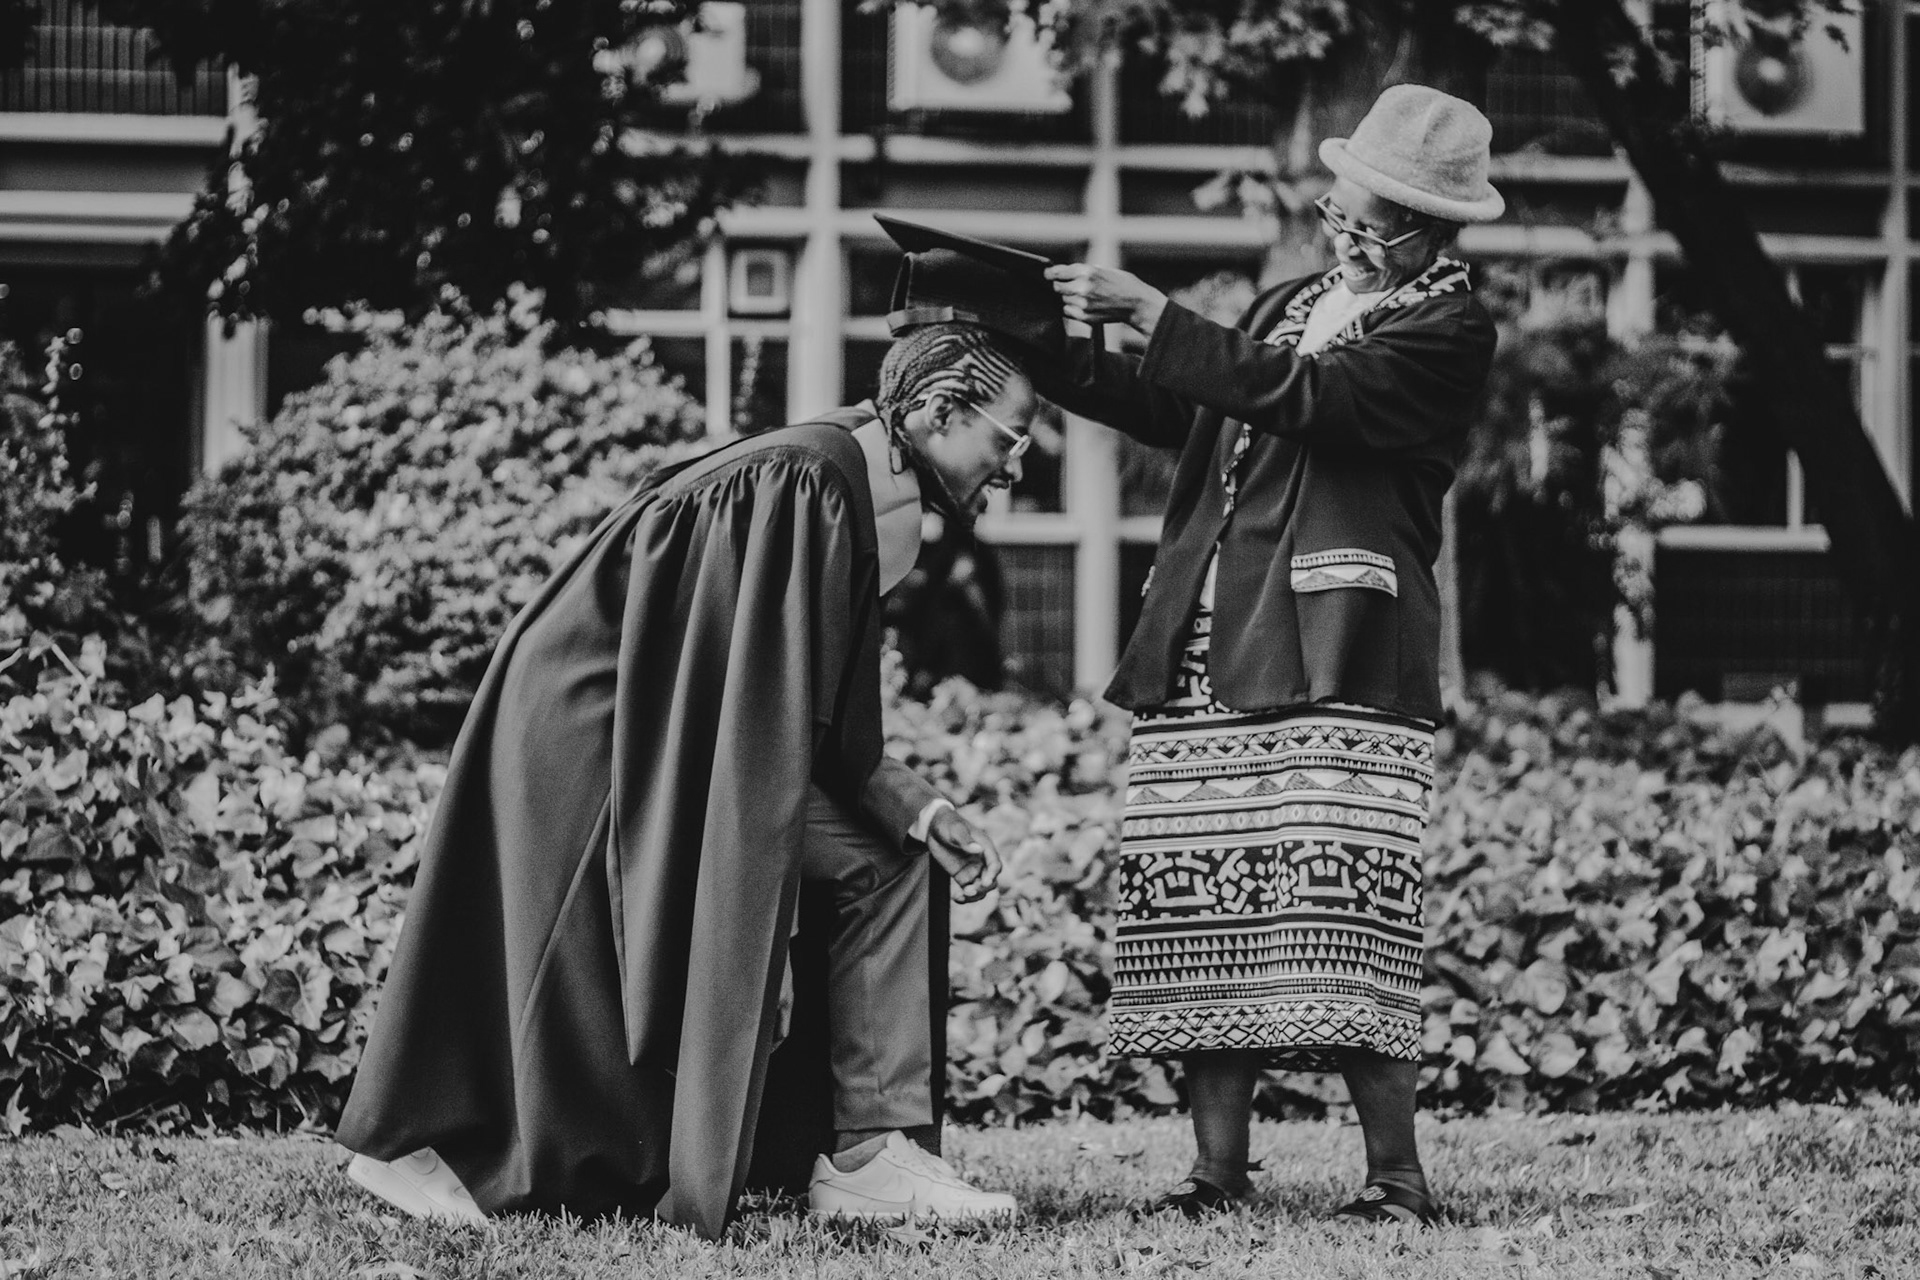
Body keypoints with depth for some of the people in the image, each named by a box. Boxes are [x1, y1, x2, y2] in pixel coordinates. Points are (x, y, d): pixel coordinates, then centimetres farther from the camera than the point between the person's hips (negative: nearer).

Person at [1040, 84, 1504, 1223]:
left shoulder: (1449, 326, -2)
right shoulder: (1293, 303, 23)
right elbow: (1177, 413, 25)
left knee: (1338, 914, -14)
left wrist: (1151, 313, -13)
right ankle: (1219, 1171, 3)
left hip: (1334, 658, -7)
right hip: (1201, 659, 7)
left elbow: (1300, 400, -15)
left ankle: (1398, 1175, -7)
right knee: (1204, 915, 0)